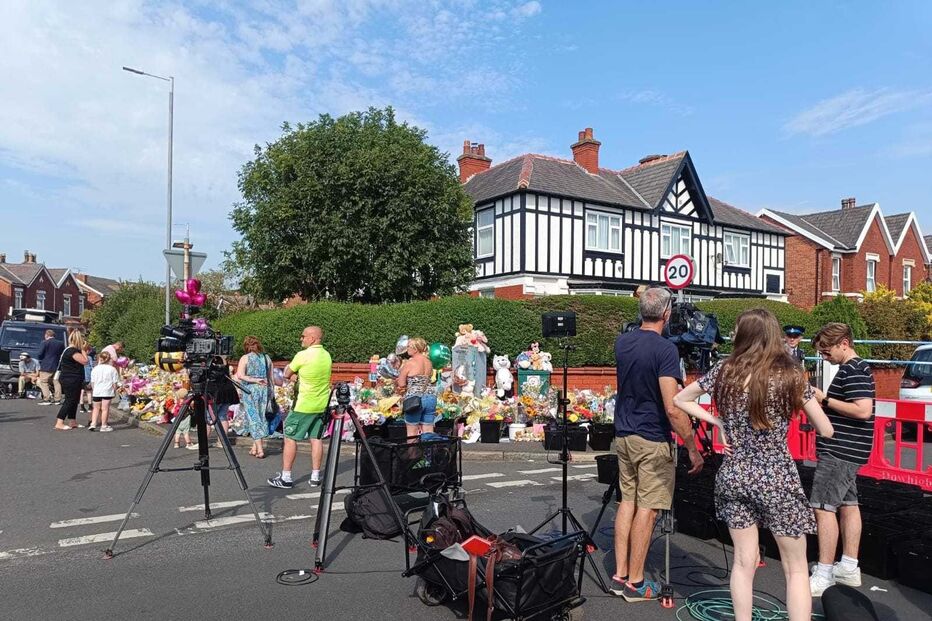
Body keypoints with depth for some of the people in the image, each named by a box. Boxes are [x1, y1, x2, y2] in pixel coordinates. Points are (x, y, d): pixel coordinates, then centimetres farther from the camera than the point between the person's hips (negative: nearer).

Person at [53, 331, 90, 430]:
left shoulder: (74, 350, 14)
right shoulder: (71, 351, -18)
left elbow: (82, 361, 20)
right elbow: (84, 361, -23)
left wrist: (85, 350, 11)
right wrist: (83, 349, -11)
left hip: (74, 381, 11)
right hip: (69, 380, -11)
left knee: (74, 401, 15)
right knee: (69, 401, -8)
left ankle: (73, 422, 23)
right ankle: (59, 423, -7)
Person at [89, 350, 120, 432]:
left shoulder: (95, 369, 3)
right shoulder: (112, 369, -4)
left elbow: (92, 382, 7)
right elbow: (114, 383, -3)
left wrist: (93, 390, 18)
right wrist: (114, 391, 9)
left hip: (96, 392, 2)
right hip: (107, 392, -2)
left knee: (96, 408, 16)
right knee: (105, 408, 2)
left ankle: (93, 424, 7)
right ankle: (104, 426, 7)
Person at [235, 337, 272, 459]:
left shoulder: (245, 358, -2)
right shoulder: (267, 358, 9)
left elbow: (239, 375, -15)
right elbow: (271, 378, 9)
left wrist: (253, 380, -10)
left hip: (250, 390, -4)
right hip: (265, 390, 4)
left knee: (253, 418, -1)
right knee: (261, 417, 12)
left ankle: (260, 449, -7)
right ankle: (254, 447, 18)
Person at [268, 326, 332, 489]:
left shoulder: (303, 355, -14)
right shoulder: (327, 355, 7)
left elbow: (287, 375, -2)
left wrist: (288, 366, 16)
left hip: (304, 405, -6)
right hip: (322, 405, 6)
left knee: (290, 438, 3)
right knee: (316, 438, 10)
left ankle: (285, 478, 5)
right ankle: (315, 476, 11)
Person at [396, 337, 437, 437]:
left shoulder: (409, 363, -9)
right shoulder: (429, 362, 10)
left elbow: (401, 384, -6)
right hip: (431, 396, 6)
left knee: (412, 433, 6)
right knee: (428, 432, 8)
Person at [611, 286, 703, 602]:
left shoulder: (622, 341, 3)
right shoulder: (665, 350, -18)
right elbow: (672, 409, -23)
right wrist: (693, 448, -12)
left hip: (623, 434, 7)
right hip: (652, 440, -7)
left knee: (627, 501, 15)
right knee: (646, 509, 3)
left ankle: (620, 575, 21)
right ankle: (635, 583, 12)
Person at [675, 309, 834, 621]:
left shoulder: (723, 372, -3)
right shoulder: (791, 375, -10)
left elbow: (680, 400, 9)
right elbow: (826, 431, -3)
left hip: (733, 476, 3)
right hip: (777, 479, -3)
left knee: (744, 562, 14)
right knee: (796, 568, 12)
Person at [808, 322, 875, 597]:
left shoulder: (853, 371, -17)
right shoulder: (853, 369, 15)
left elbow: (863, 410, -26)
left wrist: (824, 400, -21)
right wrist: (822, 399, 9)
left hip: (839, 451, -11)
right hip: (847, 450, 11)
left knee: (823, 508, -8)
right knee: (848, 505, 15)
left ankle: (824, 576, -4)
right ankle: (849, 568, 24)